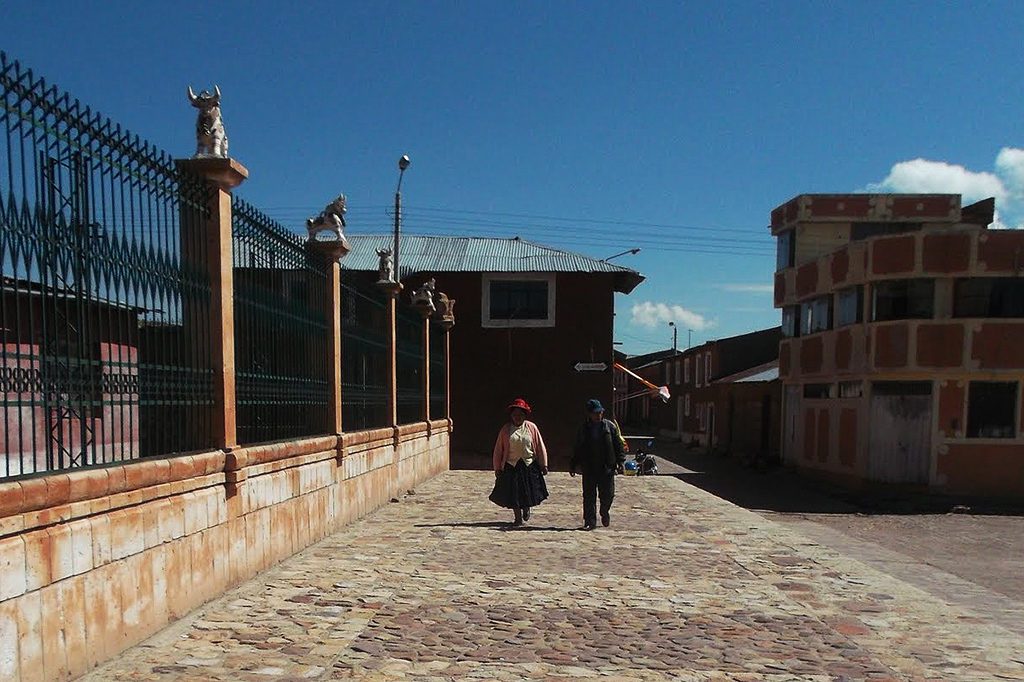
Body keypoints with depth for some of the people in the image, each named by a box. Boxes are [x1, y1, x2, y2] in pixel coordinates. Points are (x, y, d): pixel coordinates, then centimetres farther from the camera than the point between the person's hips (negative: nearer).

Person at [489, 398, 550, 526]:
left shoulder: (531, 427, -1)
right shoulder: (506, 429, -2)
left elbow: (540, 447, 3)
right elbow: (498, 449, 1)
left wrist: (544, 465, 1)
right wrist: (497, 468, 0)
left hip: (529, 465, 0)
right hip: (511, 466, 0)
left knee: (529, 492, 5)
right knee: (513, 494, 2)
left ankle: (526, 508, 38)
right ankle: (518, 518, 20)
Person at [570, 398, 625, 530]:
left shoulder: (610, 426, 0)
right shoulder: (583, 429, 4)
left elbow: (619, 445, 3)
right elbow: (577, 449, 11)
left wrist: (621, 461, -6)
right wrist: (573, 465, 10)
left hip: (607, 468, -1)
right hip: (589, 469, 1)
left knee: (607, 495, 5)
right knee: (589, 496, 2)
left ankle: (605, 513, 35)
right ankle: (590, 521, 12)